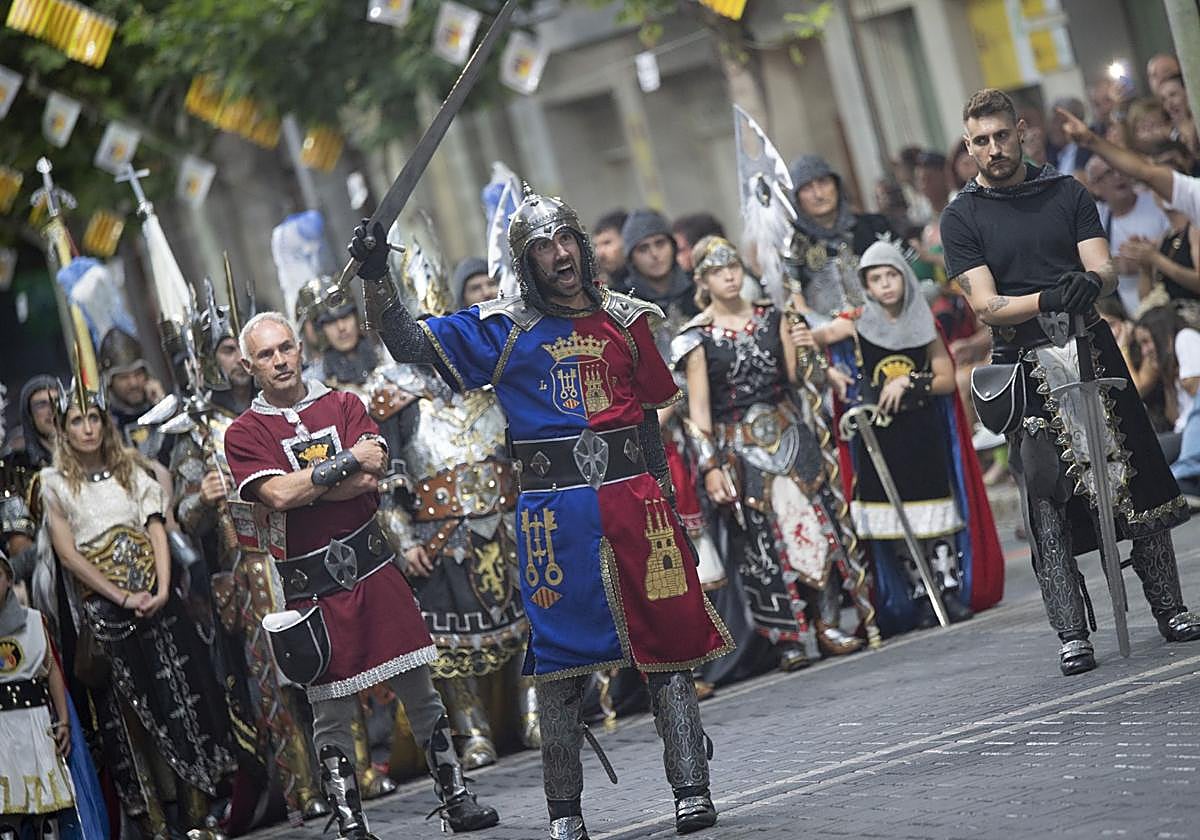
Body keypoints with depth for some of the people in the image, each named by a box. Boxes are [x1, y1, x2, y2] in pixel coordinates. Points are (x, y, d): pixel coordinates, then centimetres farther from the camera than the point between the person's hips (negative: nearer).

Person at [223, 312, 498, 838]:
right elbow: (276, 494, -16)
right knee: (331, 711, 1)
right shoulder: (244, 434, 1)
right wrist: (347, 461, -10)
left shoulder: (343, 405, 9)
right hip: (311, 587, -3)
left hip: (373, 569, 3)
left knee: (419, 692, 6)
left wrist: (299, 487, -11)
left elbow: (371, 479, -5)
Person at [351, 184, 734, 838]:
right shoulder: (502, 330, 5)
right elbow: (410, 344, 0)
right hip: (553, 508, -1)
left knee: (669, 641, -2)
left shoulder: (624, 319, 12)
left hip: (633, 497, 2)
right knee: (559, 660, 2)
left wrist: (664, 490, 14)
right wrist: (376, 278, -14)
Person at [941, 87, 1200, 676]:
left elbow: (1104, 266, 4)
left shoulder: (1067, 193, 14)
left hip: (1091, 345, 2)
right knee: (1046, 495, -10)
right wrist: (1046, 300, -23)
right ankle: (1071, 634, -9)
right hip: (1025, 364, -2)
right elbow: (986, 305, -4)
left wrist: (1091, 282, -21)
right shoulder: (961, 219, 6)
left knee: (1137, 477, -1)